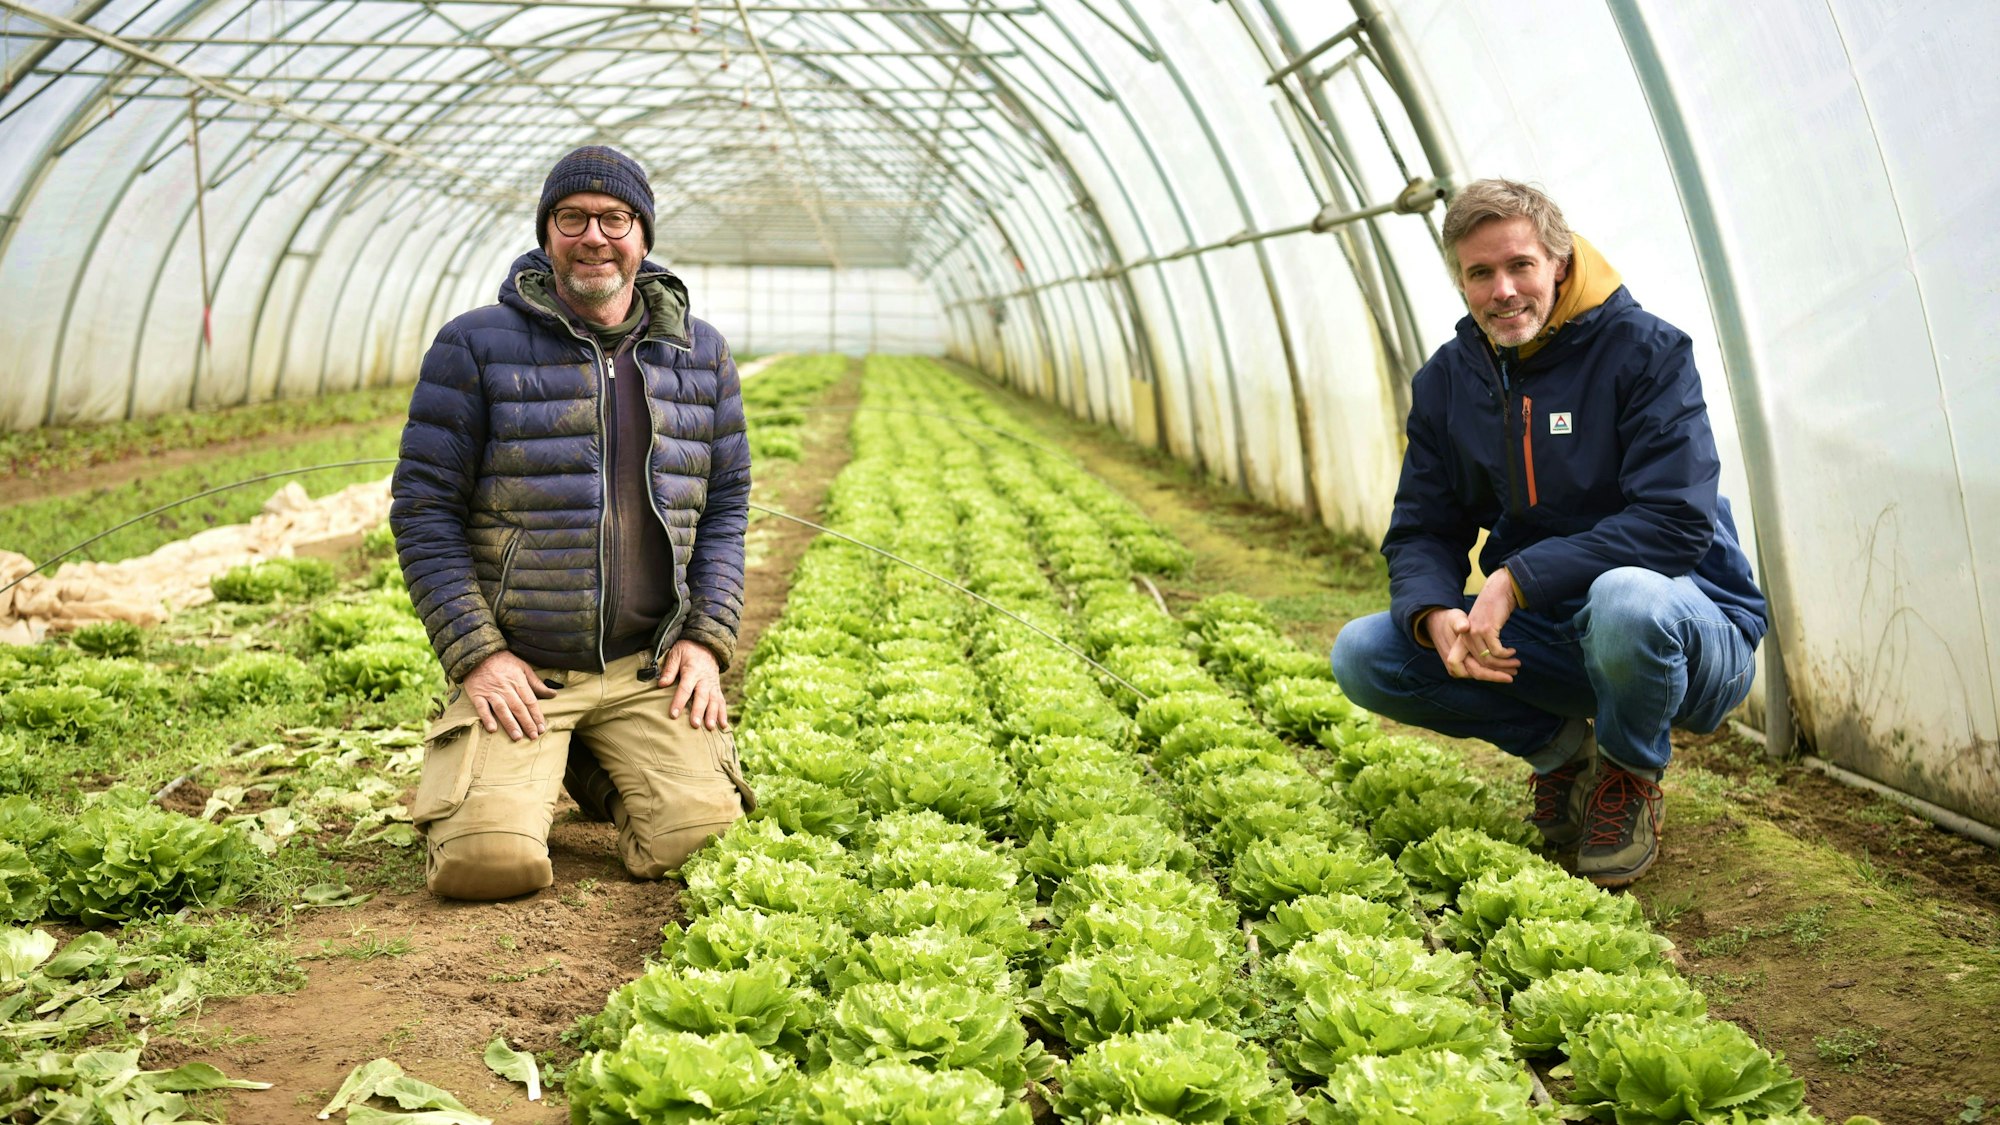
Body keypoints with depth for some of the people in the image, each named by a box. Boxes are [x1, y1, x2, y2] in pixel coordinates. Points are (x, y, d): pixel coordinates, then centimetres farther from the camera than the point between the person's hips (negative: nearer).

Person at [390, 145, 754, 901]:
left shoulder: (700, 355, 8)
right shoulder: (476, 347, -2)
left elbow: (726, 504, 12)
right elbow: (423, 508, -2)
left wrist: (708, 637, -1)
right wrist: (474, 654, -11)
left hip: (650, 668, 3)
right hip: (518, 668, -2)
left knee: (699, 835, -15)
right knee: (490, 859, -19)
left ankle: (602, 774, 20)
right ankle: (521, 774, 18)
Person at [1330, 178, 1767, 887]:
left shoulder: (1645, 351, -14)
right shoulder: (1446, 382, 3)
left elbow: (1677, 521, -23)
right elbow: (1421, 533, 3)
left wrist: (1517, 579, -28)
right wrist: (1436, 616, -21)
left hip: (1686, 635, -5)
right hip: (1543, 636, 5)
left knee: (1624, 597, -41)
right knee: (1362, 656, -12)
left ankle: (1627, 778, -7)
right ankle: (1560, 748, 8)